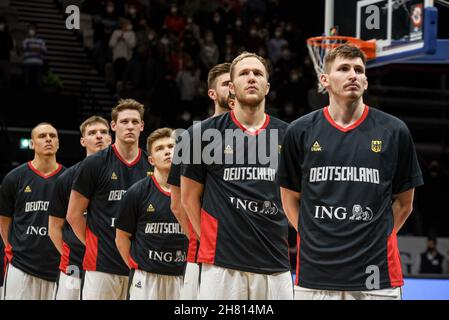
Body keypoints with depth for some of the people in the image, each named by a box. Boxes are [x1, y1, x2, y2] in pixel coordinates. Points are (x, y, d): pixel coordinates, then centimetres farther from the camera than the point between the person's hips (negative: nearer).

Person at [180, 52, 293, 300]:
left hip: (275, 266, 2)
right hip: (221, 264, -2)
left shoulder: (286, 135, 8)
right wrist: (211, 241, 5)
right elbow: (189, 197, 8)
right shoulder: (206, 133, 3)